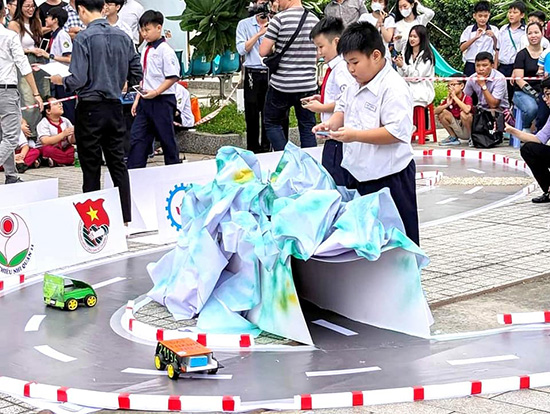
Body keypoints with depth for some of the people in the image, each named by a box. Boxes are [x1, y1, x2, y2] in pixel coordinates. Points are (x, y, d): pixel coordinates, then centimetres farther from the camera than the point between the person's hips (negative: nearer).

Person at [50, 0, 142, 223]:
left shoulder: (83, 39, -13)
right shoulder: (123, 37, 3)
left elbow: (77, 80, -18)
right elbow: (136, 76, 8)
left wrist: (61, 80, 3)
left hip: (90, 108, -5)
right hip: (115, 107, 5)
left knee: (91, 167, 4)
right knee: (118, 163, 11)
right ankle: (126, 217, 11)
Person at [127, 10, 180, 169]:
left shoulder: (165, 50, -12)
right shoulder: (146, 51, 12)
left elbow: (173, 77, -15)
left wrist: (155, 92, -21)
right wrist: (138, 99, 14)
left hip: (162, 100, -7)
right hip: (146, 101, 8)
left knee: (166, 138, 3)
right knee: (137, 137, 3)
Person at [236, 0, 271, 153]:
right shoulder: (244, 24, 4)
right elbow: (242, 49, -7)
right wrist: (259, 33, -11)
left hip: (270, 73, 2)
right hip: (253, 73, -2)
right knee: (252, 113, 2)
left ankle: (266, 147, 12)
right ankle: (252, 148, 10)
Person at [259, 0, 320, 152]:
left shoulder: (280, 18, -11)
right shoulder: (315, 19, 6)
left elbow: (263, 51, -9)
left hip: (282, 85, -4)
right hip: (308, 85, 4)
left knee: (272, 122, 11)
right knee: (308, 128, 9)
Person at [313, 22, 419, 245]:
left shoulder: (394, 88, -21)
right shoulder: (356, 85, 8)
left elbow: (398, 131, -28)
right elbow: (343, 108, 24)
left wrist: (355, 135, -29)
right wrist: (332, 123, 1)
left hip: (388, 176, -9)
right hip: (359, 174, 9)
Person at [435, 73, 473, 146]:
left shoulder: (467, 98, -15)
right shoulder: (448, 99, 1)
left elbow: (467, 110, -39)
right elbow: (435, 111, -7)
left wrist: (455, 97, -29)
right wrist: (447, 104, -23)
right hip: (458, 131, 5)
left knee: (464, 114, -32)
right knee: (442, 113, -8)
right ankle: (453, 138, 6)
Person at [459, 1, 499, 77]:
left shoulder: (494, 30, 5)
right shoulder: (469, 30, 4)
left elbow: (497, 50, 7)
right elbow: (462, 48, -9)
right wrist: (475, 37, -21)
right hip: (471, 66, 0)